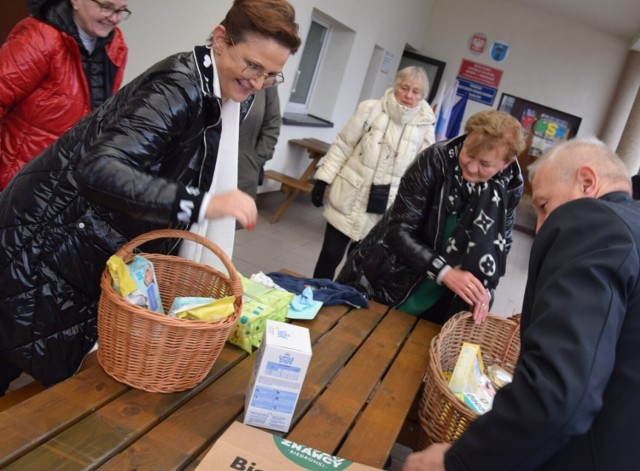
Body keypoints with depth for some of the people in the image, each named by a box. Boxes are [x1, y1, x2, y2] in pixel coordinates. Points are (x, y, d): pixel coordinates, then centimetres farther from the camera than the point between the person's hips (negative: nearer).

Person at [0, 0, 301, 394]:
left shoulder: (218, 92, 1)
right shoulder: (181, 85, -27)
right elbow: (99, 170, -39)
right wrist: (202, 204, -45)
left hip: (96, 246, 8)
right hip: (48, 235, -8)